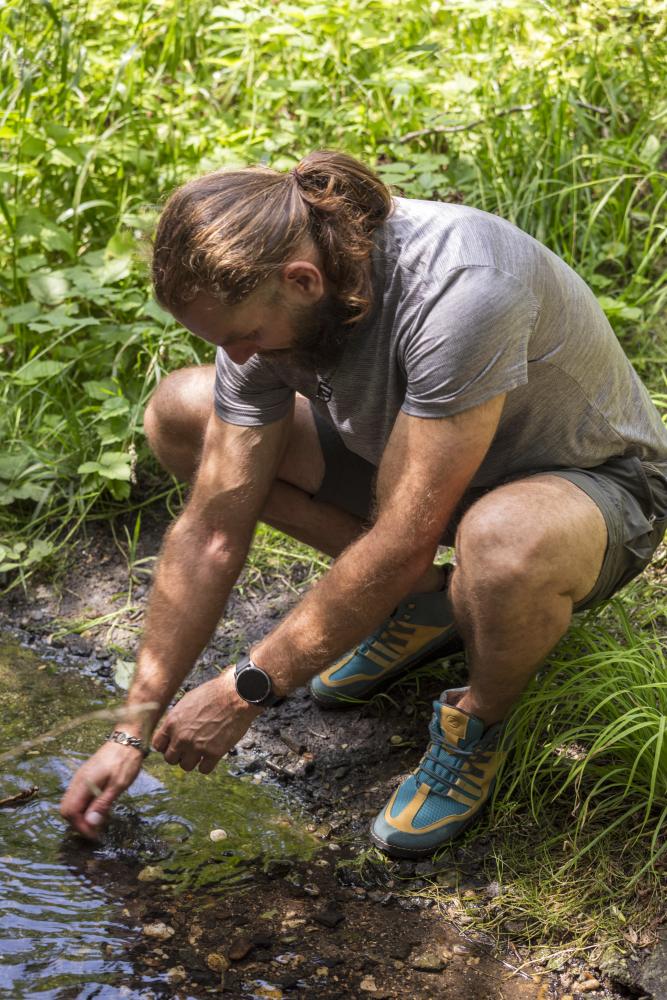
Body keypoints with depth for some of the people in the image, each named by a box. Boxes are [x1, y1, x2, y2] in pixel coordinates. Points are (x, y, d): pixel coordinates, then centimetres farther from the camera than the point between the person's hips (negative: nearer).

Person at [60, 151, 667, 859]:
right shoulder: (264, 298, -17)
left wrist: (247, 689, -25)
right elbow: (212, 534, -11)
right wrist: (133, 729, -9)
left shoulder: (460, 289, -39)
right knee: (177, 412, -4)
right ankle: (424, 605, 5)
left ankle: (478, 720, -7)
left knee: (504, 543, -44)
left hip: (593, 483, -6)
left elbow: (400, 547, -35)